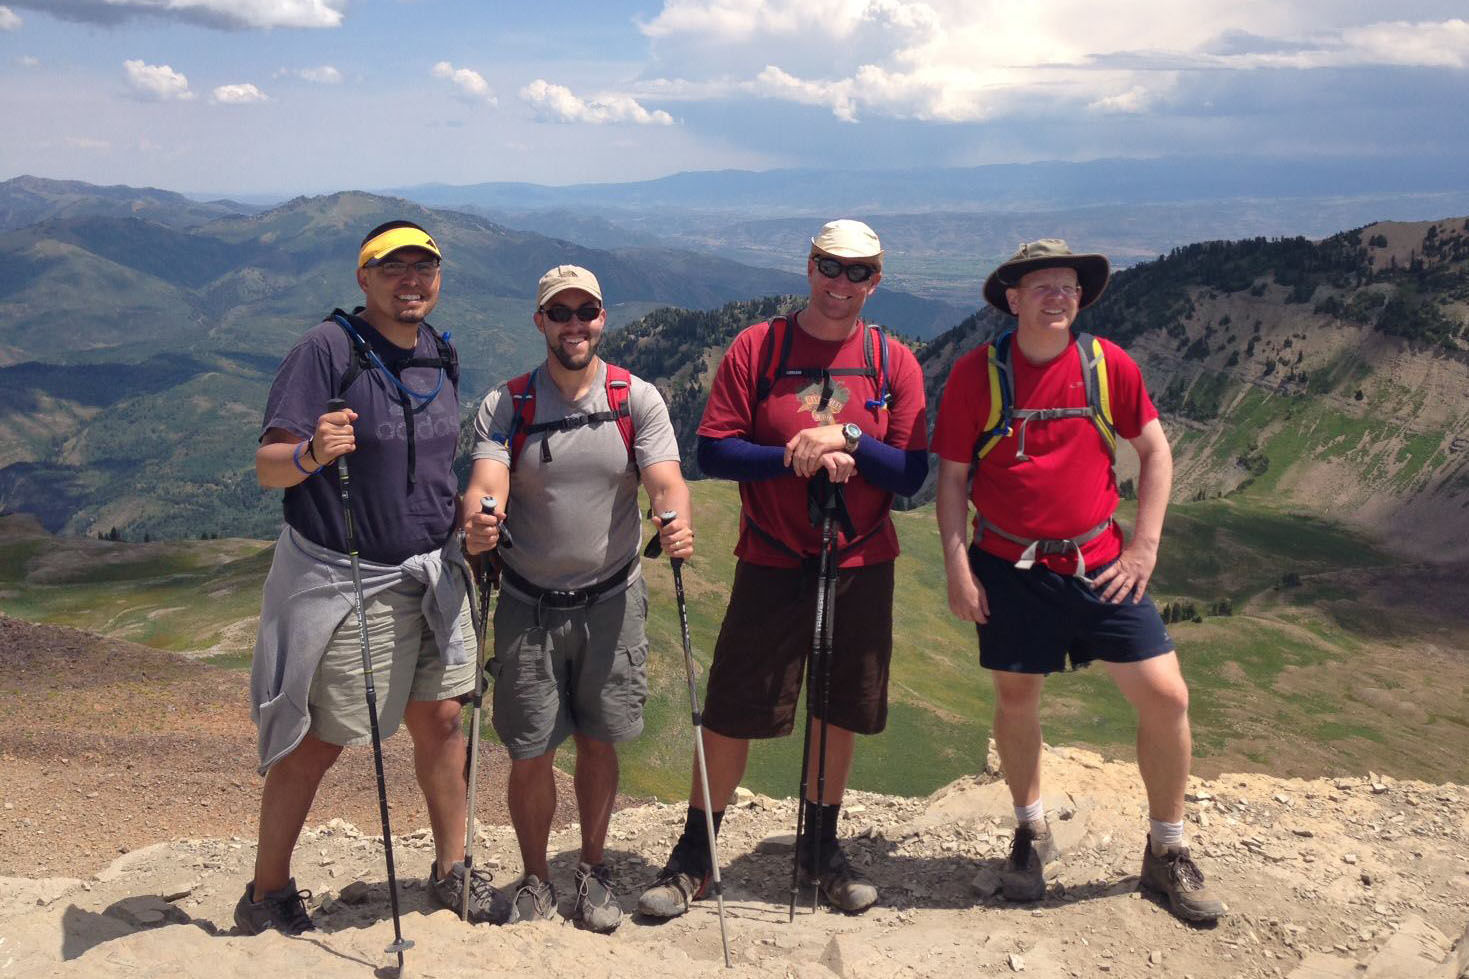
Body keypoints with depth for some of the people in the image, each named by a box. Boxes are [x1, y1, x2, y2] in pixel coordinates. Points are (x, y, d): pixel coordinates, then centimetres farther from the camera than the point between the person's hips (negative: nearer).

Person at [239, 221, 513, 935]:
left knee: (440, 718, 9)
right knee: (319, 742, 2)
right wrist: (310, 454, -38)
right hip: (341, 579, -6)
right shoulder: (327, 348, -13)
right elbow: (268, 467, -18)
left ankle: (451, 870, 26)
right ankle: (267, 895, 21)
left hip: (429, 573, 6)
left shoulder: (440, 356, 8)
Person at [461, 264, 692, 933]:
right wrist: (475, 524, -39)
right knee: (530, 755, 5)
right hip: (528, 606, 0)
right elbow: (486, 483, -16)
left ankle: (594, 870, 32)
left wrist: (676, 524, -37)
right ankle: (535, 879, 27)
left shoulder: (637, 399, -2)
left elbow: (666, 480, -14)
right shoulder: (505, 405, -2)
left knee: (598, 744, 11)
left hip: (611, 602, 0)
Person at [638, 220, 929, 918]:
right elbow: (713, 452, -8)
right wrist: (798, 457, -19)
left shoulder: (894, 363, 2)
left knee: (840, 714, 12)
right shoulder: (755, 349, -2)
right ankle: (694, 856, 20)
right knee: (731, 715, 3)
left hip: (862, 570, 2)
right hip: (770, 567, -2)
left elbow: (911, 474, -4)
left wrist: (846, 439, -19)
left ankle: (821, 848, 32)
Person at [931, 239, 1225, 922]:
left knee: (1165, 697, -2)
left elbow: (1155, 453, 6)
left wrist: (1144, 548, -1)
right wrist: (958, 569, -7)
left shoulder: (1107, 364, -2)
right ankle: (1031, 831, 36)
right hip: (1010, 566, -1)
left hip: (1099, 564, 1)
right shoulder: (976, 373, -7)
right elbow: (952, 478, -2)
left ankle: (1167, 852, 19)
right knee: (1016, 700, 10)